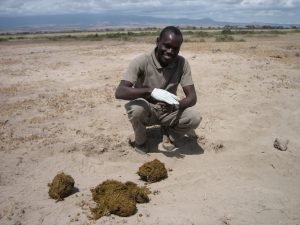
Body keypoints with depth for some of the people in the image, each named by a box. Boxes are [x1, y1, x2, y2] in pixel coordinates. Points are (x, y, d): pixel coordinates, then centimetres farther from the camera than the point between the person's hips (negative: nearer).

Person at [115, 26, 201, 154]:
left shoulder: (182, 63, -13)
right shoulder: (142, 62, -22)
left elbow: (192, 97, -16)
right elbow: (119, 92, -33)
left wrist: (177, 104, -39)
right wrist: (151, 91, -48)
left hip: (168, 111, 2)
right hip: (145, 111, -2)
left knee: (195, 118, -25)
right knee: (136, 108, -37)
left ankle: (168, 133, 7)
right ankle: (140, 142, -4)